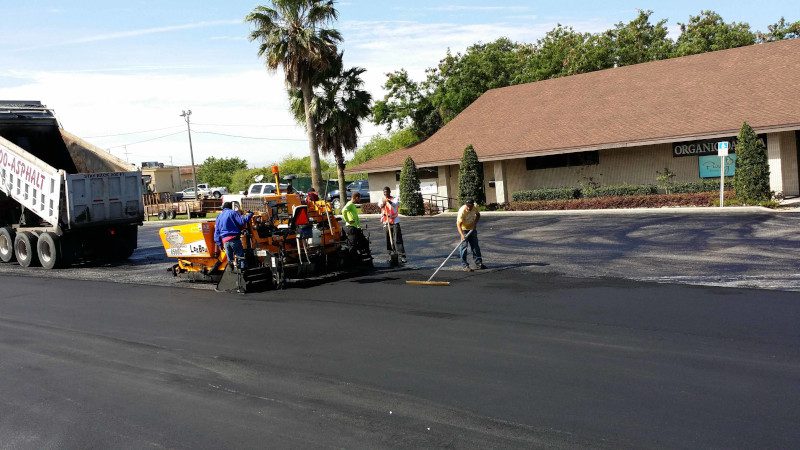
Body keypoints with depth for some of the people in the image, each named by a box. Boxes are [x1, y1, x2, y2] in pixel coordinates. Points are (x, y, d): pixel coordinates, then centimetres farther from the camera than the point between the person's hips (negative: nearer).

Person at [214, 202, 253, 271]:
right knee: (241, 257, -4)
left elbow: (216, 231, 19)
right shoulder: (232, 212, 3)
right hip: (234, 239, -6)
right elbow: (242, 221, -11)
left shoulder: (219, 217, 21)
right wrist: (249, 214, 0)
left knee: (230, 260, 11)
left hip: (225, 241, 6)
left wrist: (219, 243, 19)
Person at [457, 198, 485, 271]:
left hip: (472, 228, 6)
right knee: (464, 246, -9)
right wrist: (462, 235, -45)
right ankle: (465, 265, -5)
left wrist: (475, 223, -10)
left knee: (475, 246, 11)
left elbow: (478, 215, 8)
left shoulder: (474, 208, -15)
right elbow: (458, 224, -33)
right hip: (464, 230, -6)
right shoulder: (462, 211, -31)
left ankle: (478, 263, 21)